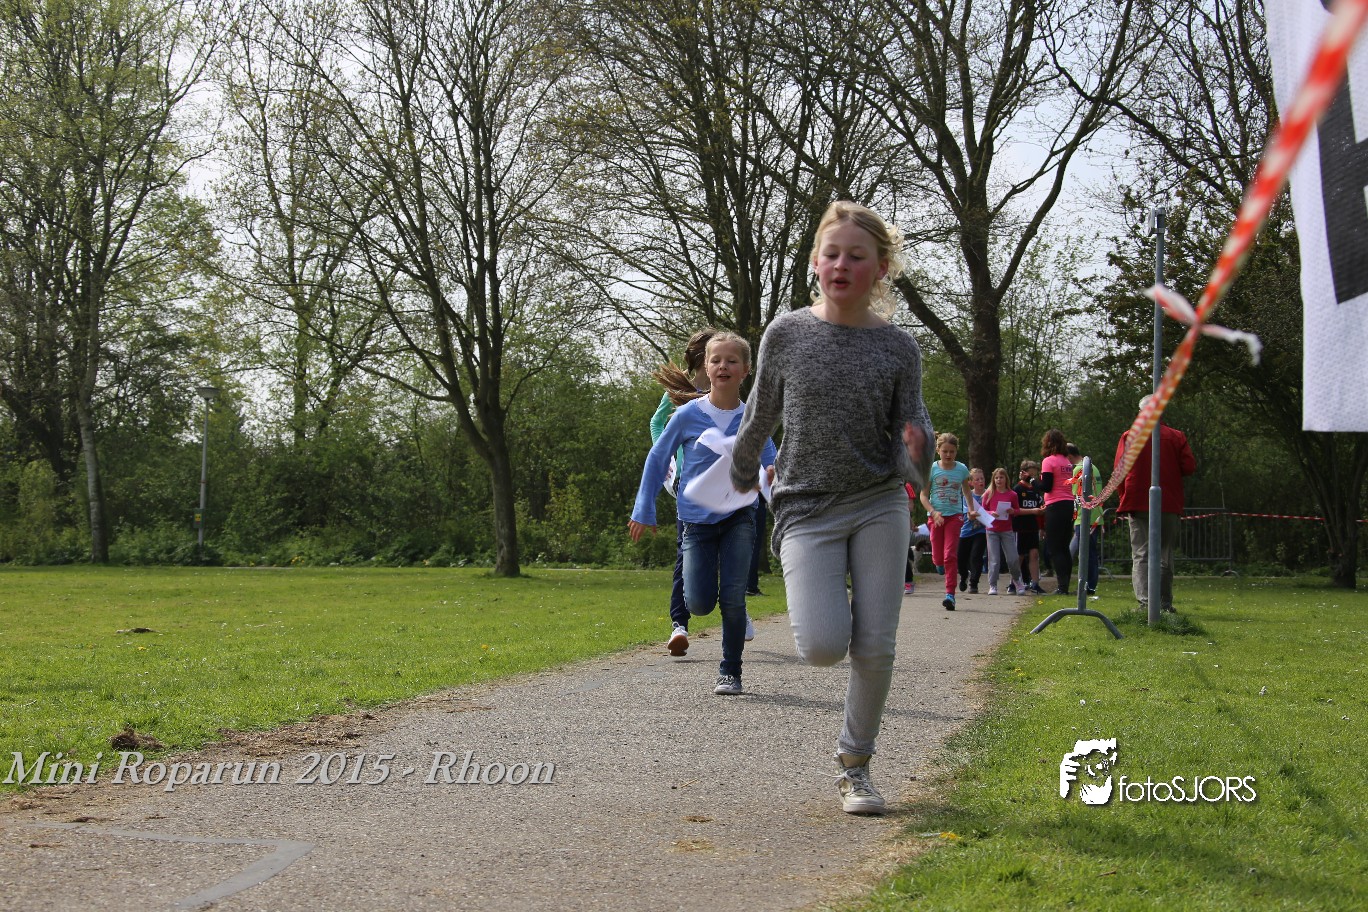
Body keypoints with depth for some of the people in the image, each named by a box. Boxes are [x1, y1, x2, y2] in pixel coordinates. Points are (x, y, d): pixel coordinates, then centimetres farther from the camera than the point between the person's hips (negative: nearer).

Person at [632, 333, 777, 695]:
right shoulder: (688, 415, -7)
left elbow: (771, 464, 5)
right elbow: (657, 459, 2)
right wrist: (644, 511, 3)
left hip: (738, 517, 0)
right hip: (697, 520, 0)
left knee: (733, 598, -7)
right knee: (699, 604, -6)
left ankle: (730, 672, 10)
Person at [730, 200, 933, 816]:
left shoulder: (899, 348, -1)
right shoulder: (786, 334, -2)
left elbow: (910, 433, 1)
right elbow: (760, 418, 12)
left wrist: (915, 455, -23)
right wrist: (741, 477, 25)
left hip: (879, 508, 1)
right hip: (807, 511, -1)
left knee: (875, 648, -2)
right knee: (822, 646, -16)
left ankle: (854, 765, 19)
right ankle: (826, 608, 22)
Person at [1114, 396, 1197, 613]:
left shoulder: (1129, 437, -1)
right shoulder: (1177, 437, 1)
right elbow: (1189, 467, -3)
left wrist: (1124, 498, 10)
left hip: (1138, 503, -1)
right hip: (1169, 505, 1)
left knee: (1141, 554, -1)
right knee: (1165, 554, 10)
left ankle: (1145, 600, -14)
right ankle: (1165, 603, 11)